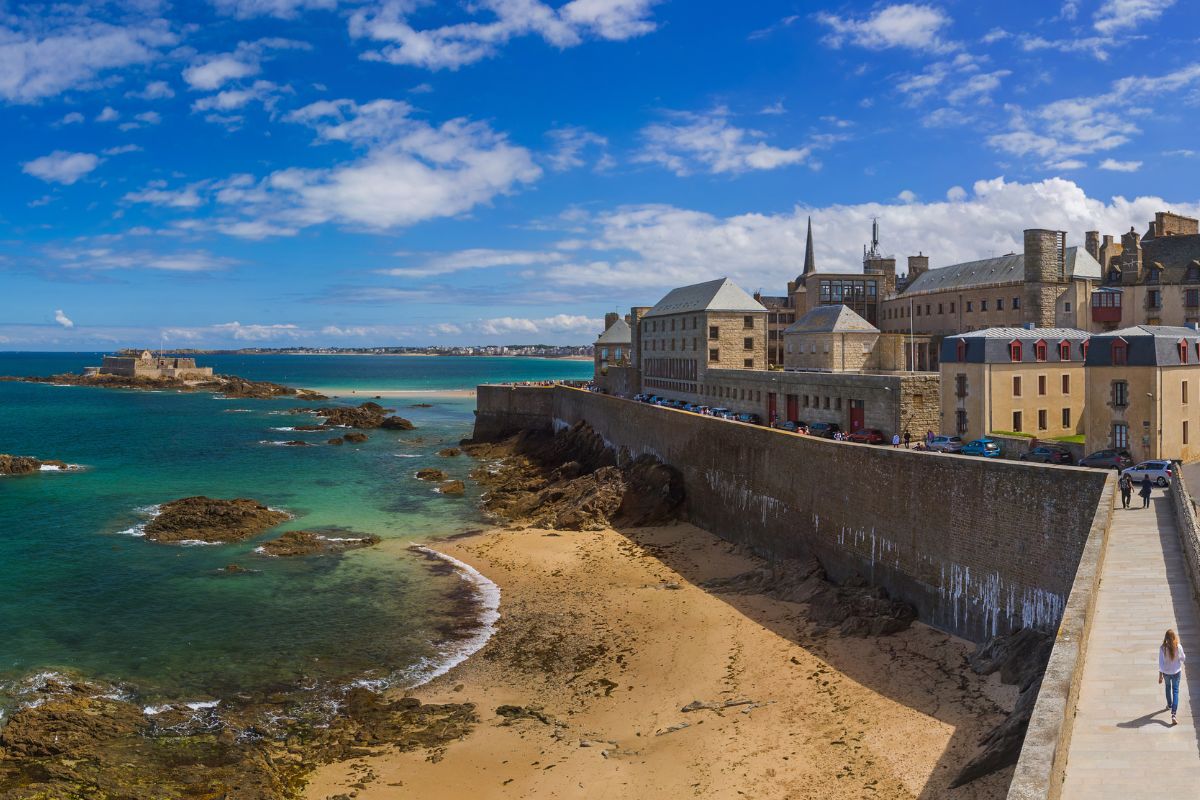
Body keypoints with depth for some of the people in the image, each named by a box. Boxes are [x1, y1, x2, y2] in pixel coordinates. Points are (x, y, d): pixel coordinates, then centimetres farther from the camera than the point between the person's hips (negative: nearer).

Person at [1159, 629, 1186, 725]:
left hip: (1166, 672, 0)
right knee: (1175, 691, 6)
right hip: (1176, 672, 0)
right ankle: (1173, 714, -6)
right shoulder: (1178, 647, -18)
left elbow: (1161, 663, -14)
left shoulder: (1163, 648, -19)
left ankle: (1169, 705, 49)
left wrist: (1160, 676, -5)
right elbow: (1183, 659, -1)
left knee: (1168, 687, 28)